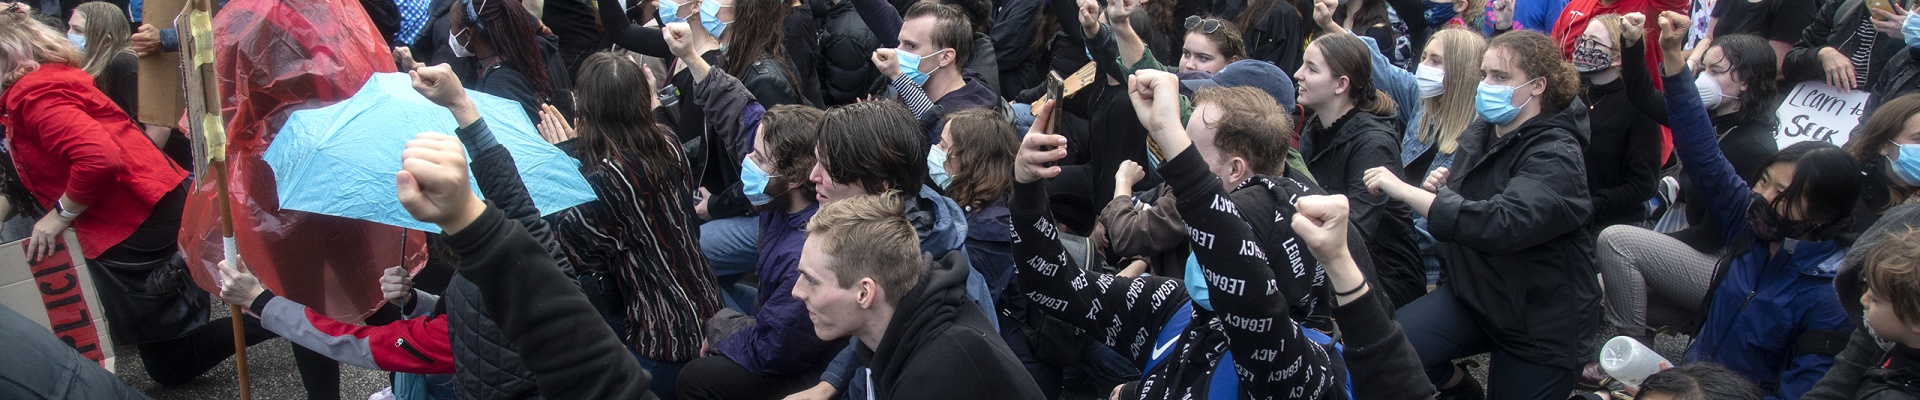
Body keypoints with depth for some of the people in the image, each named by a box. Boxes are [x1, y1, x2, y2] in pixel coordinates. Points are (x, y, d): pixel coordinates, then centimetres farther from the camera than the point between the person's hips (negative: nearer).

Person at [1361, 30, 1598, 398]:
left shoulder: (1555, 157, -21)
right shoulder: (1480, 135, 0)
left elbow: (1501, 223, -39)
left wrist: (1404, 190, -38)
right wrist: (1439, 188, -8)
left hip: (1540, 322, -5)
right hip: (1472, 292, 6)